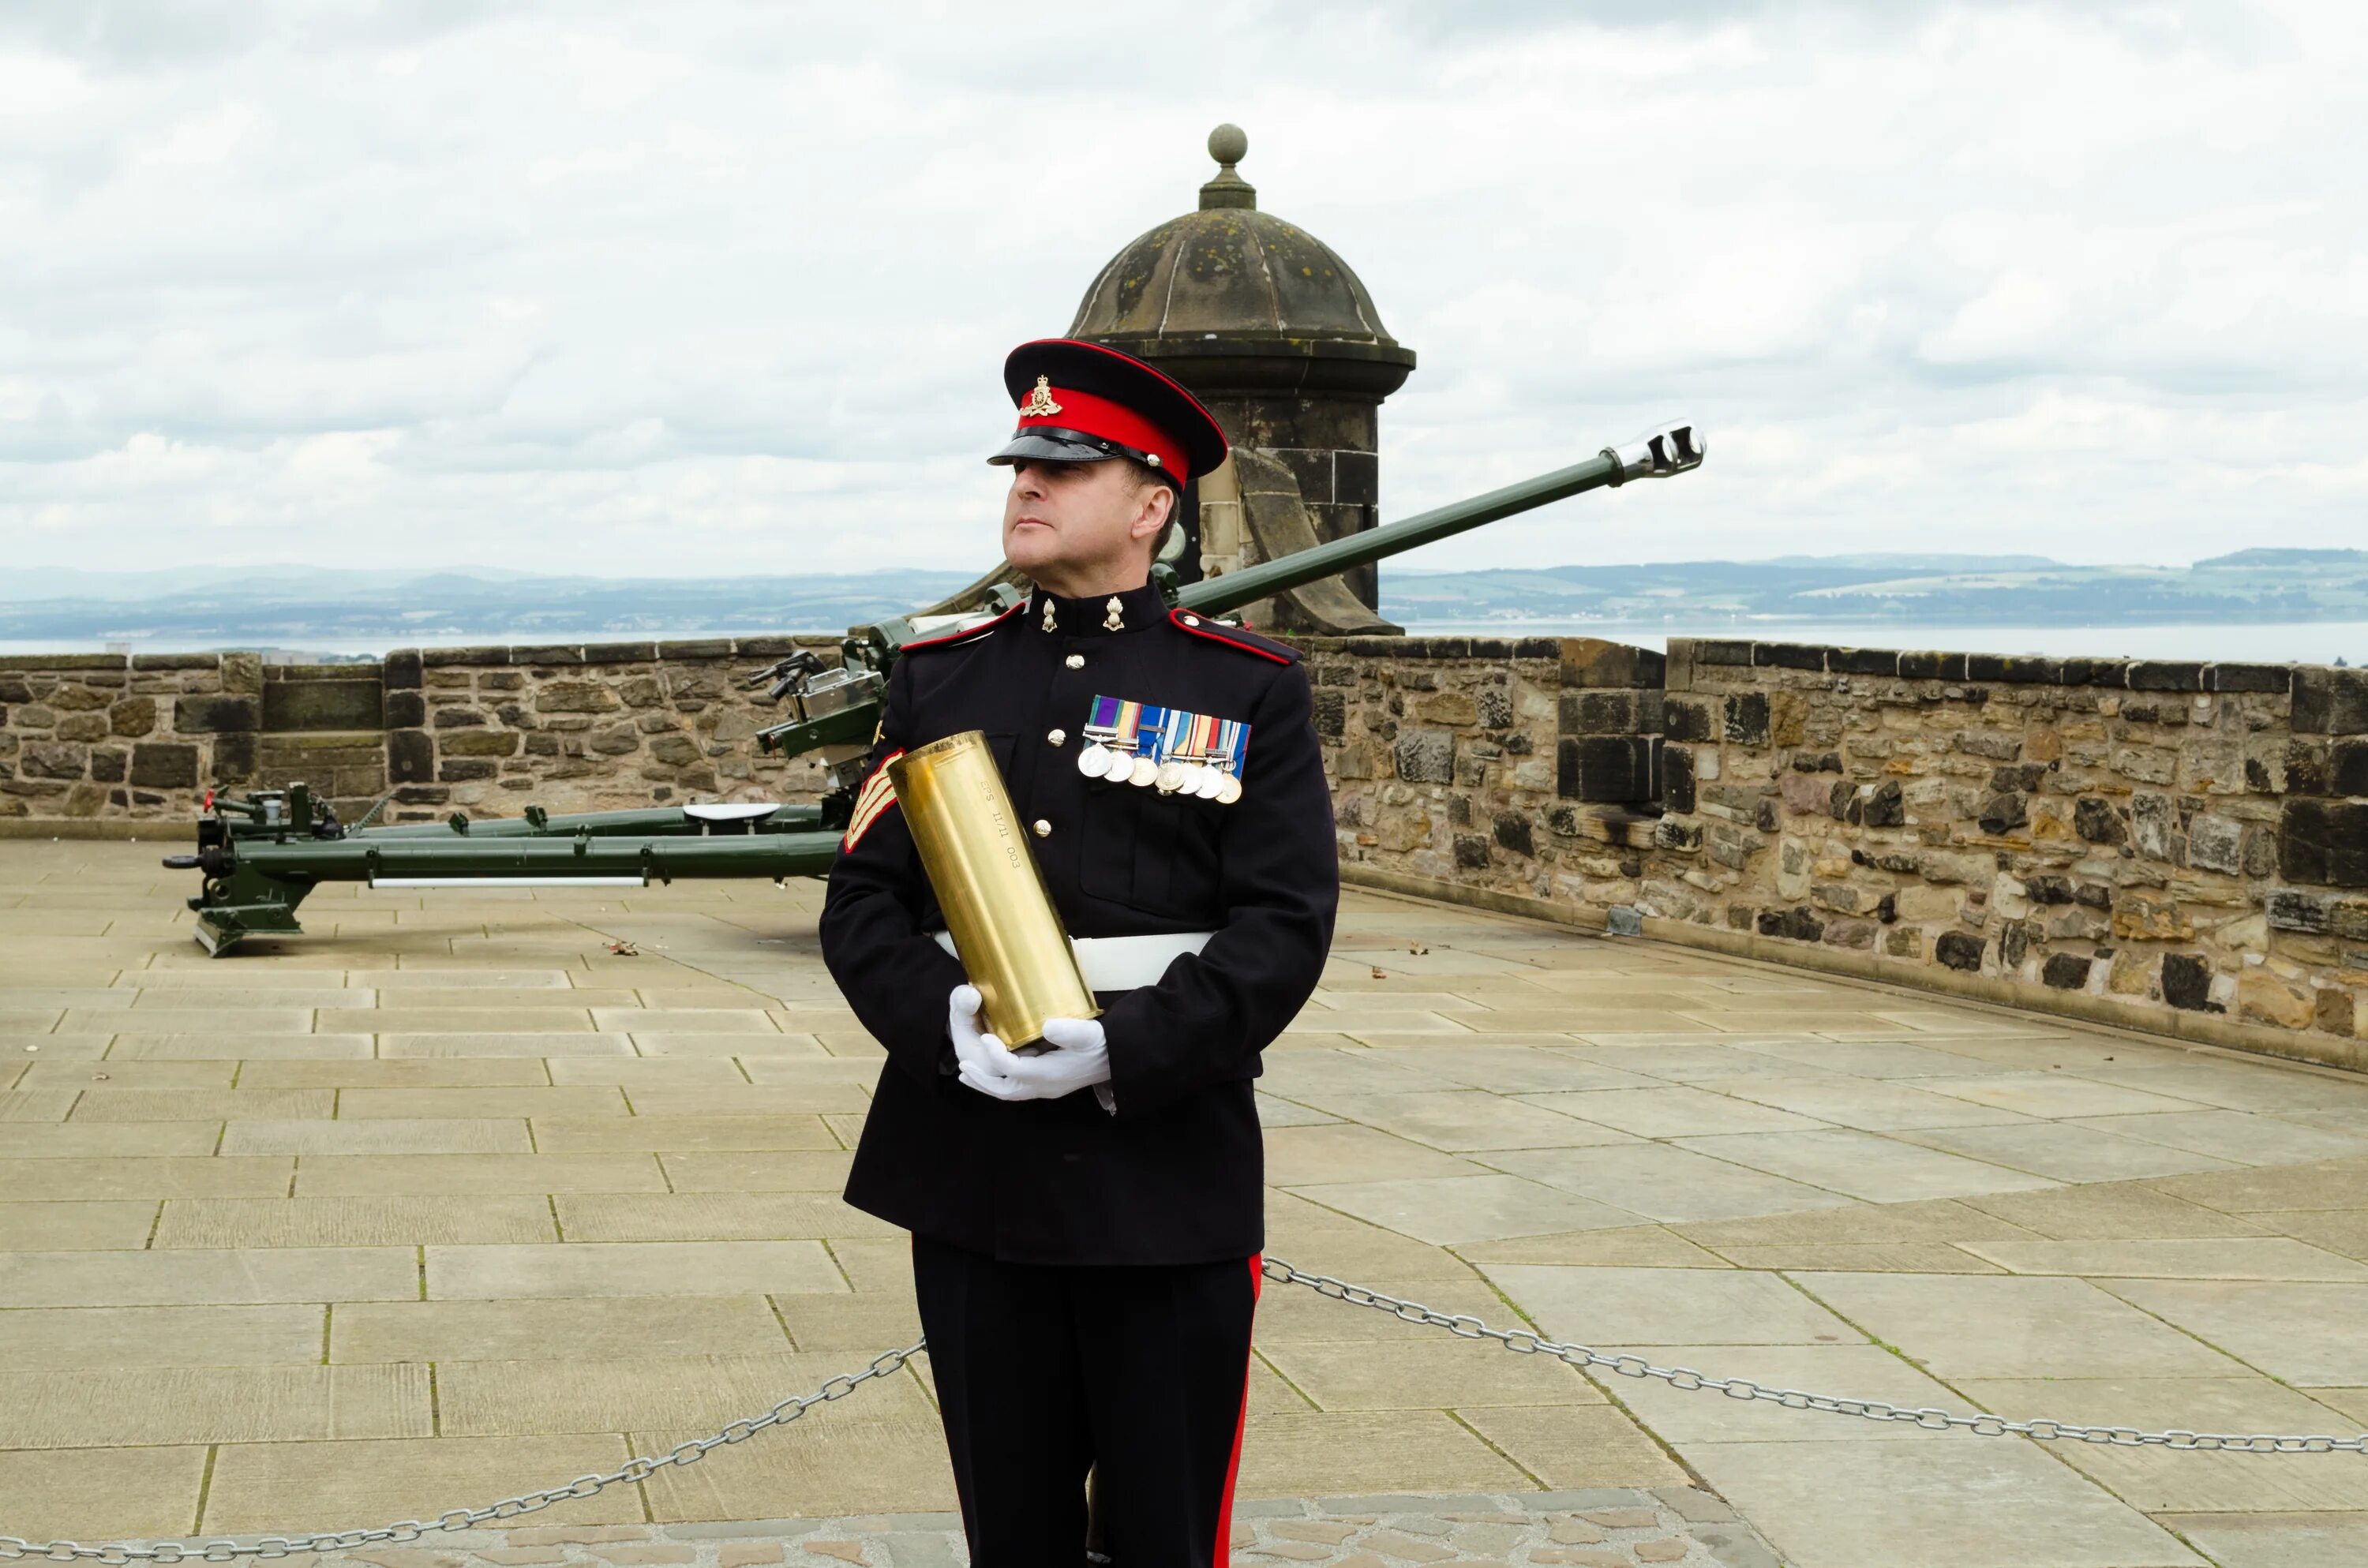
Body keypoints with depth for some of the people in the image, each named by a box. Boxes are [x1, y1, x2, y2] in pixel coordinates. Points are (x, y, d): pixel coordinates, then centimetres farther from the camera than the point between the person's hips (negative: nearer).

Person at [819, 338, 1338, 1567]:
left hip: (1169, 1175, -3)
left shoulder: (1249, 692, 0)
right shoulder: (936, 681, 9)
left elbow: (1284, 927, -7)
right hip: (973, 1174, 3)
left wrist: (1123, 1048, -20)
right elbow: (863, 904, 4)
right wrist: (944, 1022, -16)